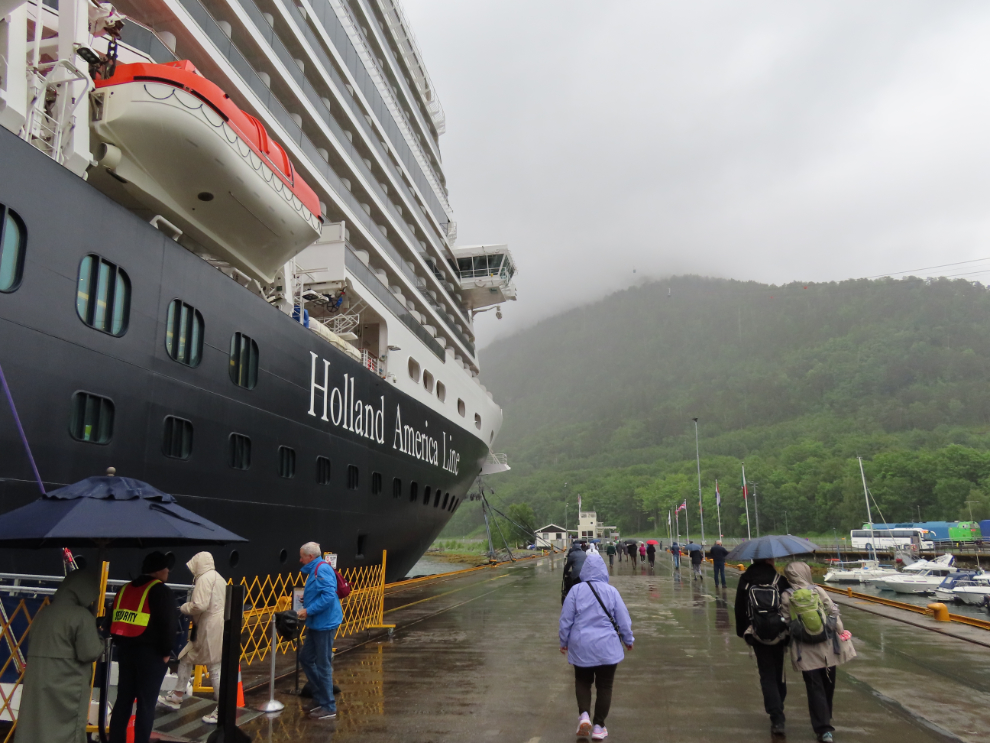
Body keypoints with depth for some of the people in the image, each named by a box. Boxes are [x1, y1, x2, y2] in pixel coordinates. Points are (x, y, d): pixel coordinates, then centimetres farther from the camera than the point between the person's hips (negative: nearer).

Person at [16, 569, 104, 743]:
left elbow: (31, 644, 18)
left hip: (36, 683, 7)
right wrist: (99, 635, 1)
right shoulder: (82, 615, -15)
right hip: (67, 688, -7)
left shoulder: (43, 612, 9)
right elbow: (90, 652, -16)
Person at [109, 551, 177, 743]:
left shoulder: (125, 589, 12)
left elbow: (114, 620, 14)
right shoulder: (160, 591, -11)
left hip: (125, 650, 7)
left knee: (123, 700, 16)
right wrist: (166, 652, -6)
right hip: (151, 653, -7)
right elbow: (167, 624, -16)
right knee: (146, 704, 0)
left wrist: (121, 644, 16)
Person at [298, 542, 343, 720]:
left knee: (323, 666, -2)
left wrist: (309, 611, -23)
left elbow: (328, 595, -28)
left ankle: (329, 708, 10)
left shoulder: (322, 570, -20)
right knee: (306, 658, 18)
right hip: (316, 624, 11)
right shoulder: (315, 570, 13)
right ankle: (322, 698, 29)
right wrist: (307, 597, 14)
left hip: (325, 624, -11)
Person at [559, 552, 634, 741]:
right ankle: (599, 726, 16)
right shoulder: (611, 591, -7)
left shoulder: (576, 590, -8)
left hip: (581, 647, 1)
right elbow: (623, 619, -2)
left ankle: (584, 714, 1)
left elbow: (566, 619, -3)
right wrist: (628, 640, 15)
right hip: (607, 647, 0)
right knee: (604, 686, 14)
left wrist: (564, 642, 11)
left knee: (582, 682, 20)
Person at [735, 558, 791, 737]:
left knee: (767, 677, 6)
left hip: (757, 636, 1)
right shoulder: (780, 581, -12)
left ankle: (777, 719, -4)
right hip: (778, 635, -1)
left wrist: (743, 632, 15)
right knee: (779, 675, 18)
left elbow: (739, 609, 4)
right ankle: (778, 713, 31)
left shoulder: (744, 580, -2)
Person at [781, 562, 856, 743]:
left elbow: (785, 622, -2)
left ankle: (823, 728, -2)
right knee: (828, 685, 19)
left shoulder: (786, 596, -6)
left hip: (806, 651, -1)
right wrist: (841, 633, 6)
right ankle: (826, 720, 36)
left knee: (815, 688, 4)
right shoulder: (818, 590, -6)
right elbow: (833, 612, -6)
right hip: (827, 647, 1)